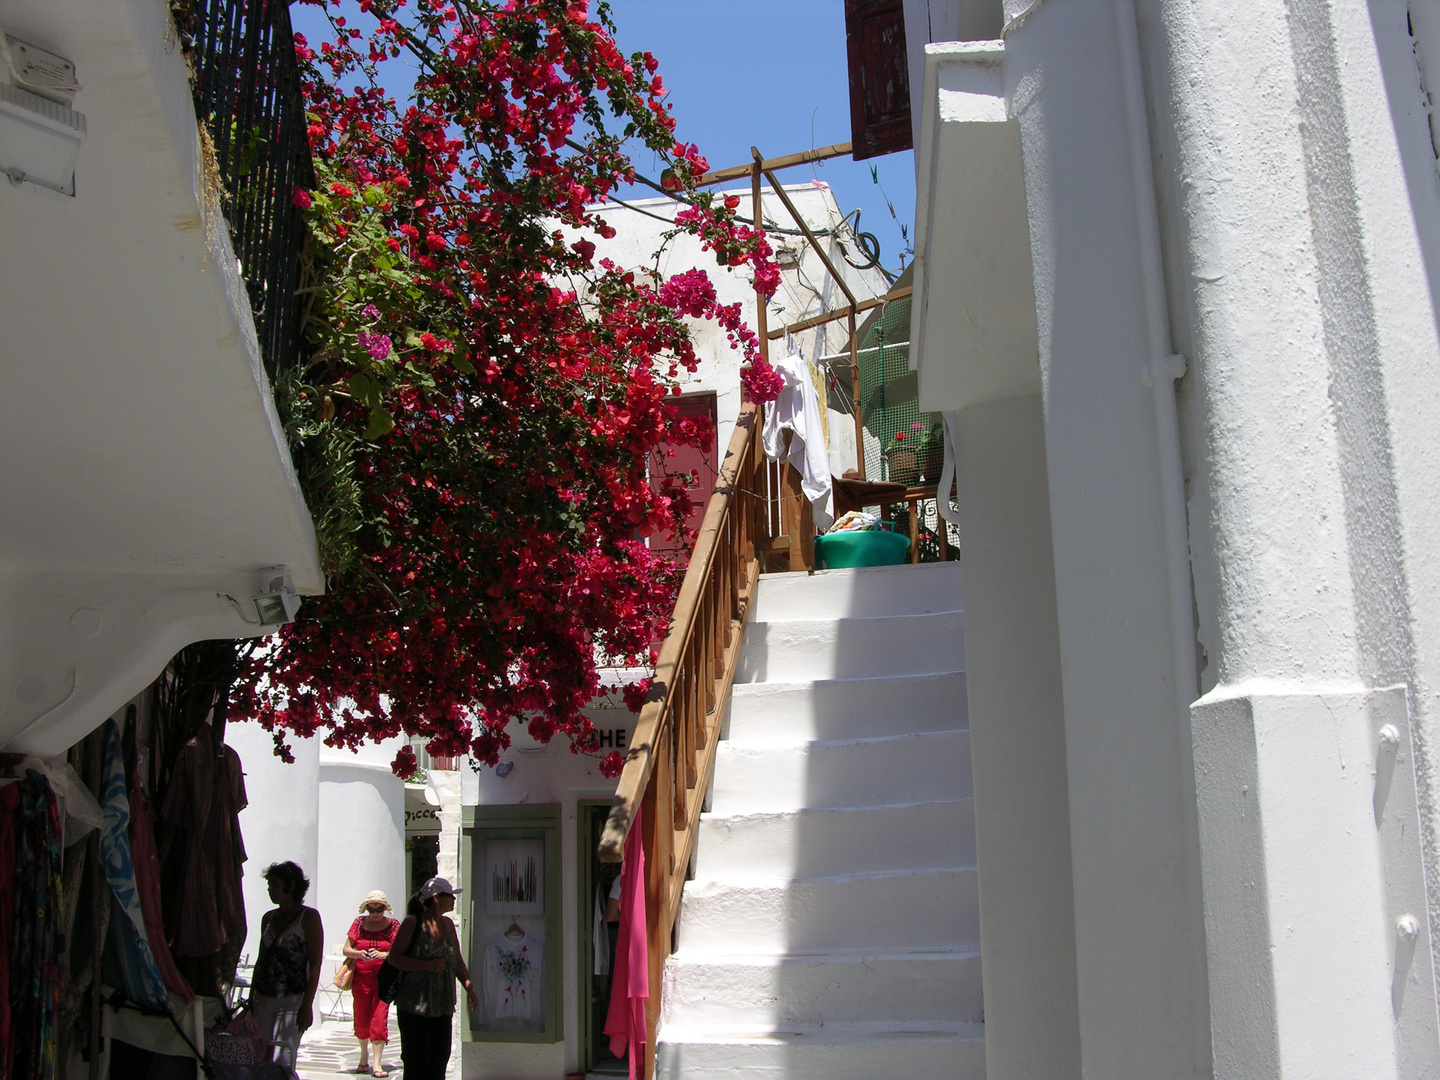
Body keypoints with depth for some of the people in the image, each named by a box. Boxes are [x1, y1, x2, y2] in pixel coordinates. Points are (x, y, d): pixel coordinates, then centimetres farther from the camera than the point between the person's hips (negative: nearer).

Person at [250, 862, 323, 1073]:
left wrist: (307, 1005, -14)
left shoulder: (308, 916, -5)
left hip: (292, 1001, -6)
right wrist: (251, 997, 14)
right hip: (263, 1000, 6)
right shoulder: (268, 918, 13)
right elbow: (261, 959, 18)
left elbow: (315, 965, -9)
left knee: (281, 1063, -12)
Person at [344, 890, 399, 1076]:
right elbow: (346, 949, 1)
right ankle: (364, 1056, 32)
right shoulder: (359, 923, 5)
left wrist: (383, 955, -26)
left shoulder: (393, 925, 0)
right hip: (361, 977, 2)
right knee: (361, 1018, 9)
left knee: (379, 1018, -9)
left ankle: (377, 1063, -8)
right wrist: (359, 954, -19)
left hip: (384, 977, -2)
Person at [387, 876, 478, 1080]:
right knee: (417, 1058, -4)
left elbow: (457, 960, 15)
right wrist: (427, 965, -18)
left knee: (440, 1056, 6)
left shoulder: (448, 924, 11)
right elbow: (394, 957, -8)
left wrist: (469, 988, 2)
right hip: (414, 1005, -6)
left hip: (442, 1005, 6)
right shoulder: (412, 923, -8)